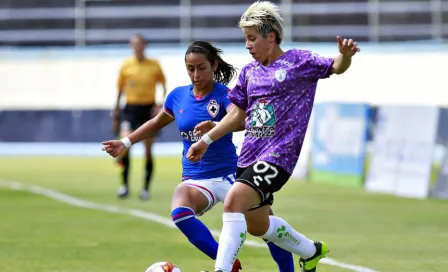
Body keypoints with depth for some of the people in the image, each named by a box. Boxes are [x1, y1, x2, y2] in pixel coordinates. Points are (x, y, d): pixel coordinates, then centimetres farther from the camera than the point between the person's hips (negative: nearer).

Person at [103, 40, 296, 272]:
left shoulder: (223, 94, -10)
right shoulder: (178, 96, 4)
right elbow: (157, 123, 24)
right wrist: (125, 143, 20)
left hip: (228, 174, -2)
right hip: (195, 178, 3)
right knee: (180, 214, -31)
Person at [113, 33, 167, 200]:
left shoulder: (154, 65, 1)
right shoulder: (126, 66, 3)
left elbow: (164, 86, 9)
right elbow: (120, 89, 11)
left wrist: (160, 105, -7)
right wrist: (116, 113, 12)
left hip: (148, 109, 0)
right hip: (130, 108, 0)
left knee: (148, 151, 4)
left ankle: (146, 189, 16)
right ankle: (124, 185, -11)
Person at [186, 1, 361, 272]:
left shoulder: (299, 61, -2)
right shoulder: (250, 72, 13)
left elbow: (336, 67, -11)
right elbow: (238, 115, 22)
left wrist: (345, 54, -34)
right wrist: (206, 140, 17)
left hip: (278, 156, -8)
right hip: (250, 155, 8)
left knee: (233, 202, -28)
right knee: (258, 225, 18)